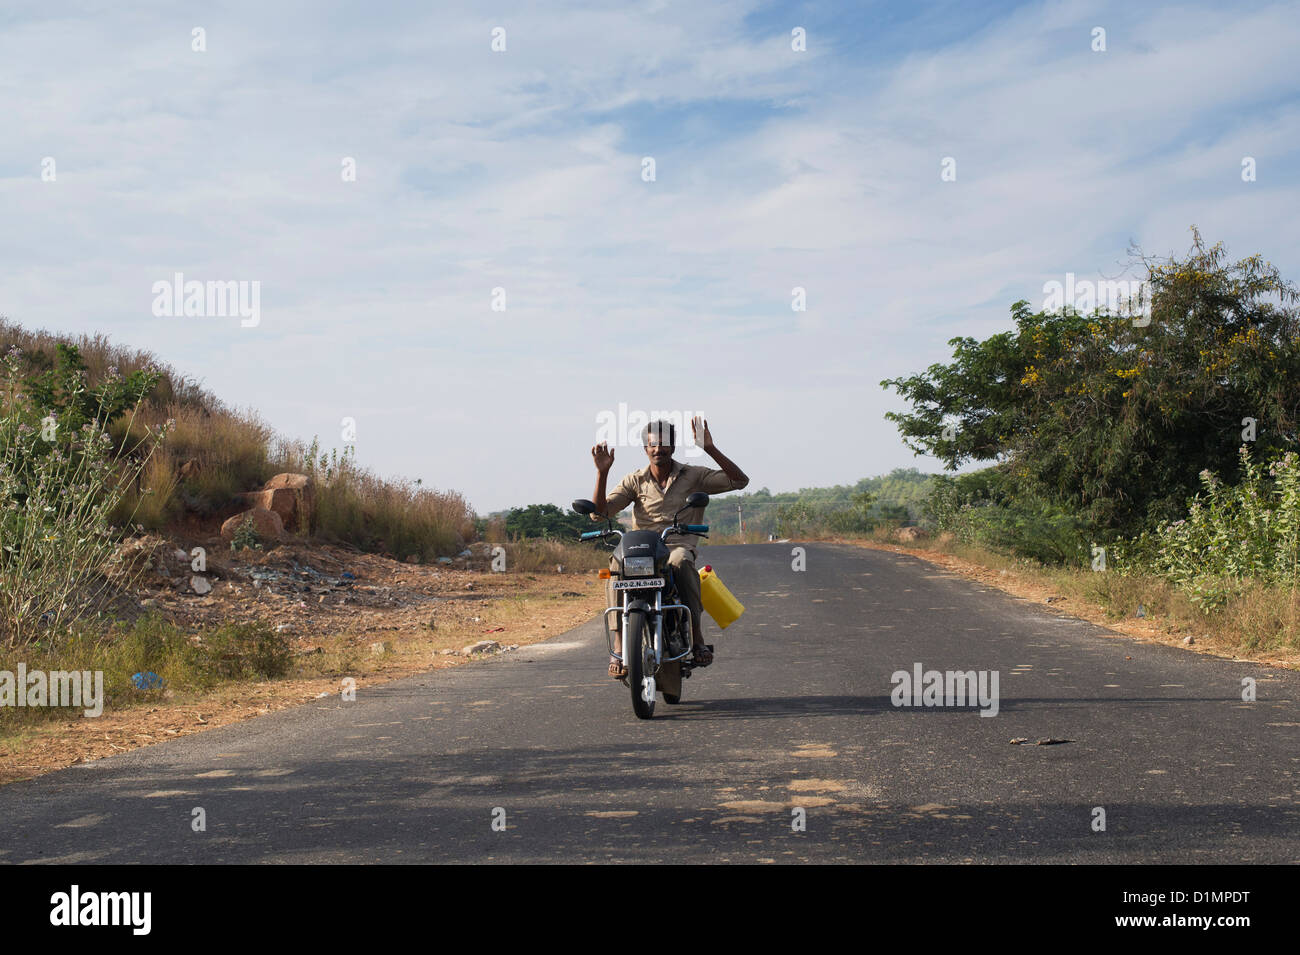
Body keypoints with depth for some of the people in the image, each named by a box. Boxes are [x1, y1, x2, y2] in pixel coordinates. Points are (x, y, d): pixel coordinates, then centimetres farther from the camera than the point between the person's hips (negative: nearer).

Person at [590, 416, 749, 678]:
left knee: (681, 562, -40)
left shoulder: (693, 476, 9)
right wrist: (602, 472, -8)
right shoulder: (634, 481, 12)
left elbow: (739, 480, -3)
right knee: (616, 569, -33)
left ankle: (696, 637, -34)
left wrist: (709, 449, -11)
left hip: (679, 545, -1)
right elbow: (599, 512, 3)